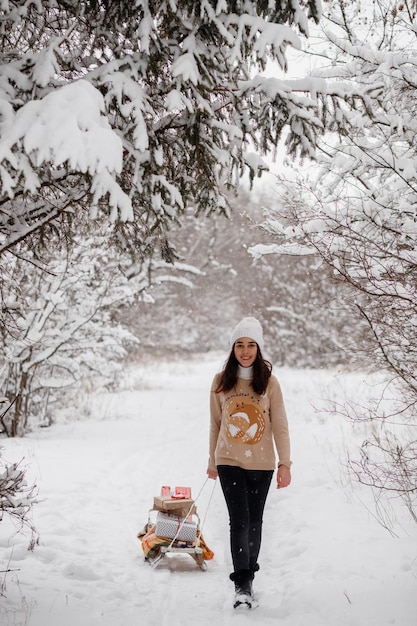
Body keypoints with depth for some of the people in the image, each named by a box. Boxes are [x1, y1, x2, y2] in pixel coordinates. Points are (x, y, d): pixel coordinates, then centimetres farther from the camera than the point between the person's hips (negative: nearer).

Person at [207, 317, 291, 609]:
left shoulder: (269, 382, -3)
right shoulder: (221, 381, 1)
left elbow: (280, 426, -3)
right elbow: (215, 423, 9)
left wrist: (285, 463, -8)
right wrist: (212, 460, 14)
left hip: (261, 463, 0)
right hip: (229, 461, 0)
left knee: (254, 521, 10)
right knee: (239, 520, -9)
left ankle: (248, 577, 25)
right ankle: (242, 584, -6)